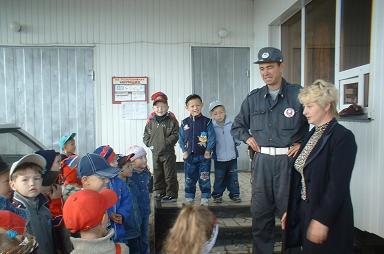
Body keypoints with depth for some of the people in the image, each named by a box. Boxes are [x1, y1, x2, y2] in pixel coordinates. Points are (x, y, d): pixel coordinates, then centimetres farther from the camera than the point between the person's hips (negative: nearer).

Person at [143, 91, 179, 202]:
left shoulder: (172, 121, -5)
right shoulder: (151, 121, 7)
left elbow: (175, 135, -10)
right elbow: (146, 135, 12)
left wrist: (166, 142, -18)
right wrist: (149, 143, -3)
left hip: (168, 152, -4)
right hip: (155, 152, 5)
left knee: (170, 175, 2)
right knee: (157, 175, 15)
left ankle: (171, 194, 14)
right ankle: (160, 193, 29)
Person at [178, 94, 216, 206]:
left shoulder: (207, 122, -4)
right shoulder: (184, 123, 3)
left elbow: (211, 138, -5)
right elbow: (181, 138, 7)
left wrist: (208, 151, -12)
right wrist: (184, 150, -3)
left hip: (204, 156, -2)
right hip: (189, 156, 3)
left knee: (204, 179, 5)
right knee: (189, 179, 12)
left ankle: (205, 198, 19)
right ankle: (189, 198, 26)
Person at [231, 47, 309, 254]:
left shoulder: (298, 94, -4)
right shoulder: (253, 98, 8)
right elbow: (237, 126, 18)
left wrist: (302, 143, -8)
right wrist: (247, 137, 1)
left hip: (288, 160, -3)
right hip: (261, 160, 4)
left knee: (289, 211, 7)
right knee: (260, 211, 11)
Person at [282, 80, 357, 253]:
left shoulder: (343, 137, -15)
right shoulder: (311, 135, 8)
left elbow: (338, 185, -20)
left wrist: (322, 220, -20)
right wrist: (290, 210, 9)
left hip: (328, 217, -7)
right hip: (303, 212, 7)